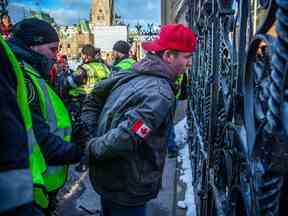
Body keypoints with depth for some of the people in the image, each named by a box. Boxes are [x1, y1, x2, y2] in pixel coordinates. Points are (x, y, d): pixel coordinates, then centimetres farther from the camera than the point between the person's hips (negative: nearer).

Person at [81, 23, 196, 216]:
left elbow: (94, 98, 7)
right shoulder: (161, 94, -26)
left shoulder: (128, 74, -1)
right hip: (128, 188, -7)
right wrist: (90, 149, -20)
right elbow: (125, 137, -35)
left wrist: (88, 135, 2)